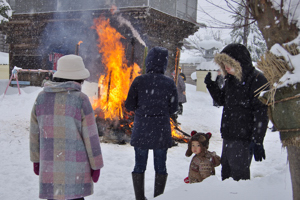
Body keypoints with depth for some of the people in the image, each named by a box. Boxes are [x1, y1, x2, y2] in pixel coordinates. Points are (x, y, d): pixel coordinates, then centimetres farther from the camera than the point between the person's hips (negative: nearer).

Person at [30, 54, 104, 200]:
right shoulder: (81, 100, -11)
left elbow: (35, 132, 8)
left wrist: (36, 159, 19)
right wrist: (96, 164, -1)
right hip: (75, 166, -4)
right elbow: (90, 136, -10)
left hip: (49, 164, 4)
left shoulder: (42, 97, 2)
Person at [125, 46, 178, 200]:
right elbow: (173, 108, 0)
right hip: (161, 131, 0)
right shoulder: (169, 83, -6)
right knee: (160, 166, 12)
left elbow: (129, 105, -5)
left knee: (139, 165, 12)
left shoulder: (139, 81, -9)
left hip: (141, 130, 0)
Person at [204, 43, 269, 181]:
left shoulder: (257, 80, -14)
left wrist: (257, 141, -20)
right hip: (228, 136, 9)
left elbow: (261, 114, -17)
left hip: (243, 138, -8)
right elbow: (222, 100, 24)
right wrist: (211, 85, 8)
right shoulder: (231, 79, 11)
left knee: (239, 175, -4)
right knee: (226, 172, 18)